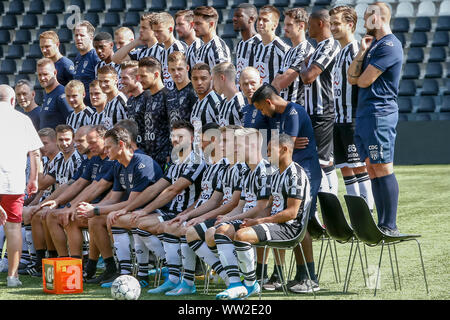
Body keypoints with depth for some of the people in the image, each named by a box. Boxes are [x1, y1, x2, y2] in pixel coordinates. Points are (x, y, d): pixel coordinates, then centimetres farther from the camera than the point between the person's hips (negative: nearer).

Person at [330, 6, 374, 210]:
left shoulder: (356, 50, -10)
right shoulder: (340, 52, 19)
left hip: (353, 119, -10)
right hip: (339, 119, 10)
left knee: (359, 167, -9)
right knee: (345, 168, 9)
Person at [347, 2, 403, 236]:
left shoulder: (389, 46, -10)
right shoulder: (373, 44, 21)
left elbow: (364, 80, -14)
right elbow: (352, 77, 13)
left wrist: (359, 79, 8)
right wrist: (362, 52, 2)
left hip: (379, 114, -10)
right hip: (364, 115, 10)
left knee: (383, 169, -11)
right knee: (372, 170, 9)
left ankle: (390, 226, -11)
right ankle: (381, 224, 11)